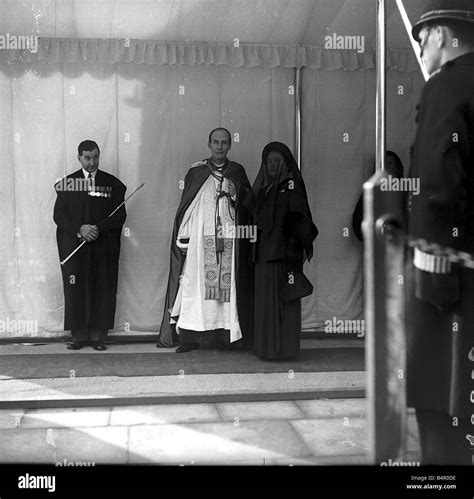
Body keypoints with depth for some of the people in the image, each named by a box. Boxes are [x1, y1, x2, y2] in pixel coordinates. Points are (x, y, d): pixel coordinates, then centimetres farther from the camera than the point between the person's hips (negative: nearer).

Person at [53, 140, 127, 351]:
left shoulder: (112, 183, 6)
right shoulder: (67, 183, 7)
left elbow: (120, 216, 1)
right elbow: (58, 215, 2)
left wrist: (97, 228, -14)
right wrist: (79, 229, -14)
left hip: (104, 248, 0)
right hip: (74, 246, 0)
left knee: (103, 291, 0)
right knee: (75, 291, -1)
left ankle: (98, 335, 8)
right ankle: (79, 336, 8)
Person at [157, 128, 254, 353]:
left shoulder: (237, 172, 11)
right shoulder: (196, 171, 8)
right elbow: (185, 207, 6)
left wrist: (235, 194, -9)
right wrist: (183, 239, -1)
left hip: (228, 239, 1)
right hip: (199, 238, -1)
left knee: (226, 283, -2)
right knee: (194, 283, -4)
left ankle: (224, 334, 3)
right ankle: (189, 336, -1)